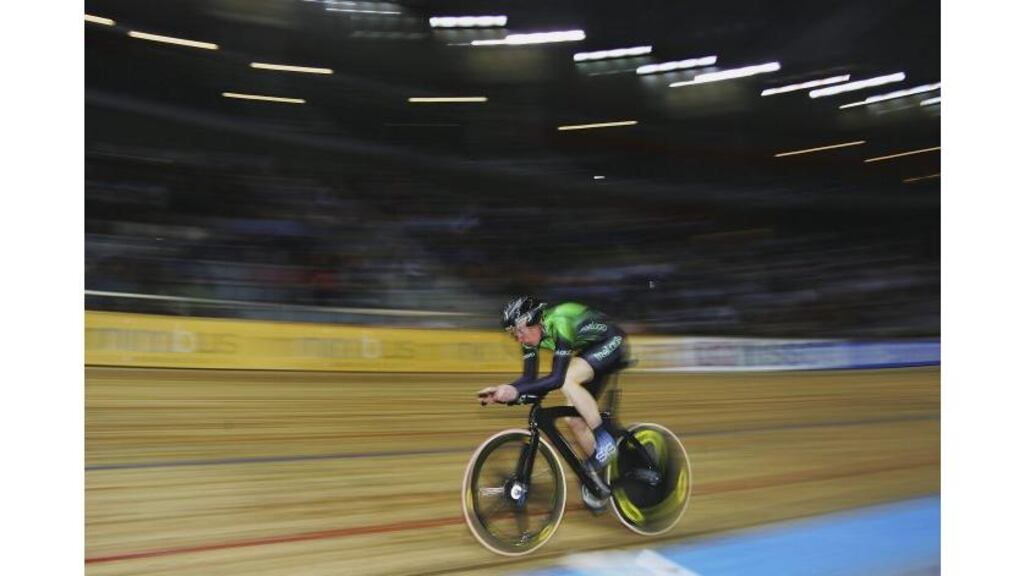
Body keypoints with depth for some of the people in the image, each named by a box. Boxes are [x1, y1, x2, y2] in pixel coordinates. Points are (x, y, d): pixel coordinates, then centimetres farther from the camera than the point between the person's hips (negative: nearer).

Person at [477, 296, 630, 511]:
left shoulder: (559, 323, -34)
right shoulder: (531, 334, -10)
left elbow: (557, 378, -38)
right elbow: (529, 378, -7)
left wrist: (516, 390, -44)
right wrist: (503, 391, -23)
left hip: (612, 345, -8)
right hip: (590, 350, 8)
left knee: (567, 379, -31)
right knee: (574, 418, -3)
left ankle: (605, 440, -17)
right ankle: (595, 476, 14)